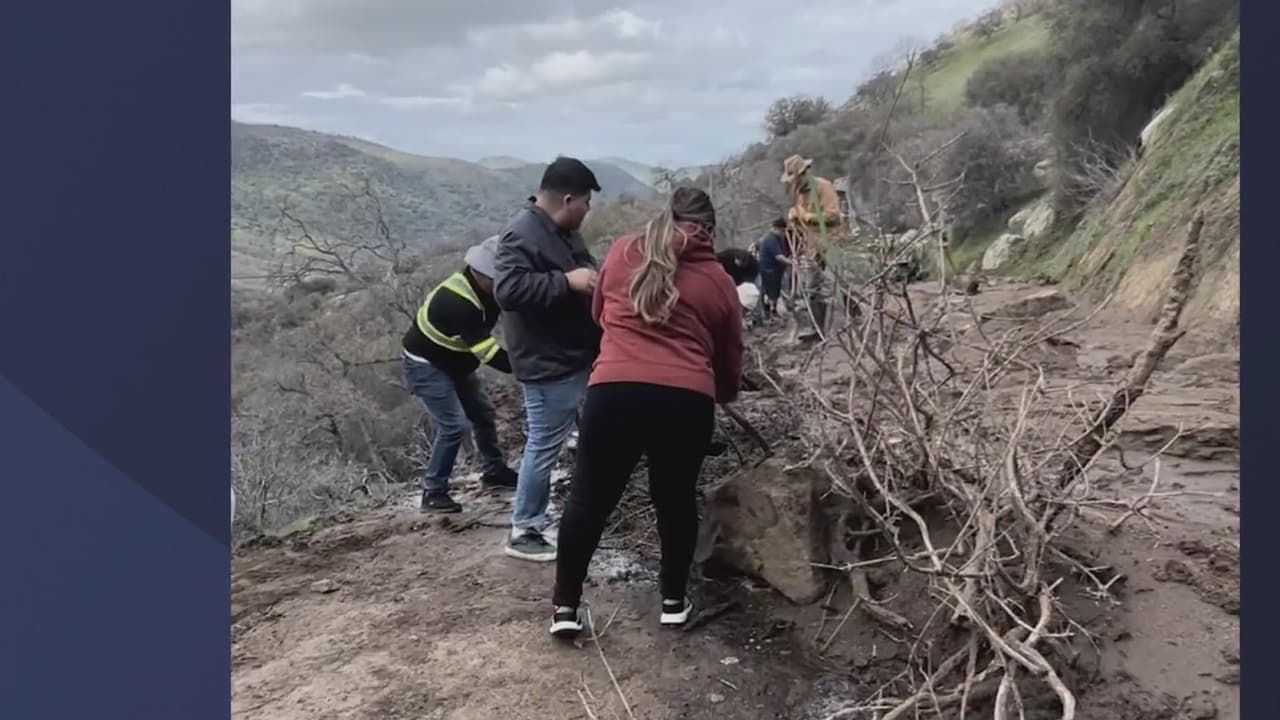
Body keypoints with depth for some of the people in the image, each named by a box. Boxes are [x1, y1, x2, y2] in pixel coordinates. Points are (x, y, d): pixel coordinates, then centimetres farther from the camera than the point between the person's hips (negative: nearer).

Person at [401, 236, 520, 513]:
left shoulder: (485, 287, -10)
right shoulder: (457, 302, -36)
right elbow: (487, 352, -38)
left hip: (454, 362, 9)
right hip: (425, 364, -9)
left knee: (483, 413, 15)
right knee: (454, 425, -16)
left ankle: (494, 472, 32)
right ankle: (433, 492, -4)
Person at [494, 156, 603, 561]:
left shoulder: (563, 232, 12)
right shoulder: (522, 235, -20)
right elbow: (508, 290, -33)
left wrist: (595, 279, 7)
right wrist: (567, 281, -33)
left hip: (577, 357, 10)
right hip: (549, 364, -10)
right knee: (544, 447, 0)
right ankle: (522, 532, 14)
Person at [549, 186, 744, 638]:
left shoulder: (622, 253, 14)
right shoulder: (719, 281, 13)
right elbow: (730, 361, 20)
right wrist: (723, 394, 40)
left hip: (615, 391, 0)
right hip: (687, 401, 0)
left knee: (590, 499, 13)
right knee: (676, 500, 19)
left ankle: (565, 607, 18)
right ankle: (674, 603, 31)